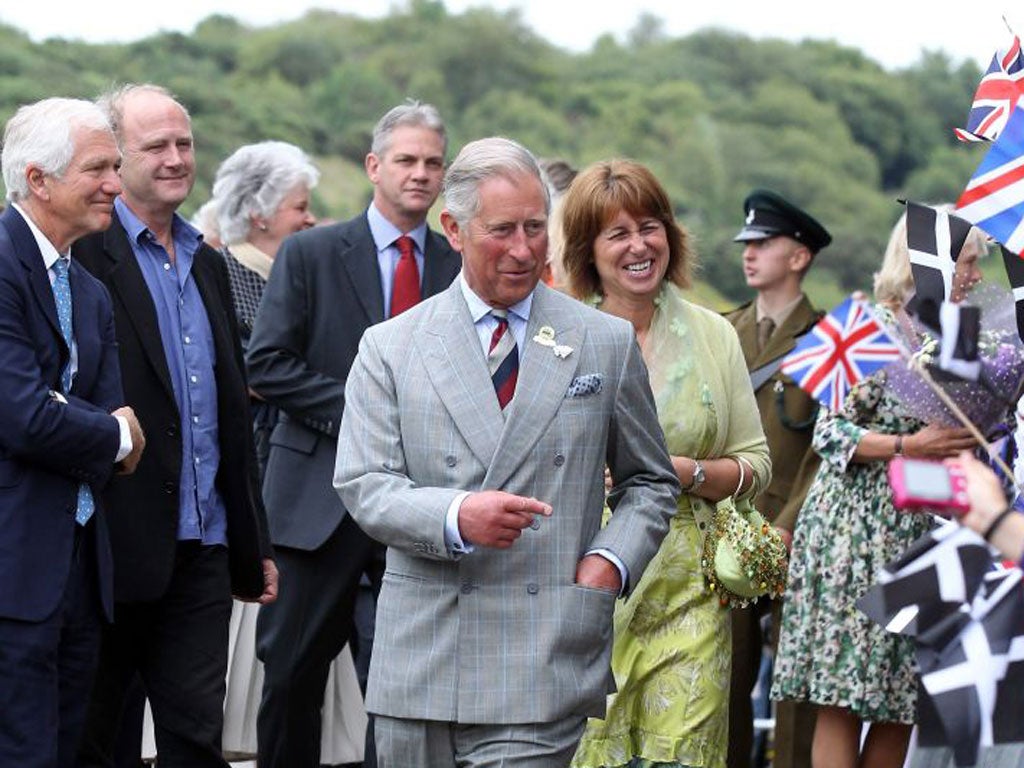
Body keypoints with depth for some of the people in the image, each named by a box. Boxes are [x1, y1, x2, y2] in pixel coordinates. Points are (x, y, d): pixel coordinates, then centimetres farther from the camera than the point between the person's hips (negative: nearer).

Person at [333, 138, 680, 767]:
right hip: (420, 656, 1)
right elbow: (362, 484, -1)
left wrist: (610, 560, -3)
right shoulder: (390, 349, 7)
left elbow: (650, 481, 16)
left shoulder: (608, 344, 9)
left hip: (545, 662, -1)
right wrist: (455, 516, -19)